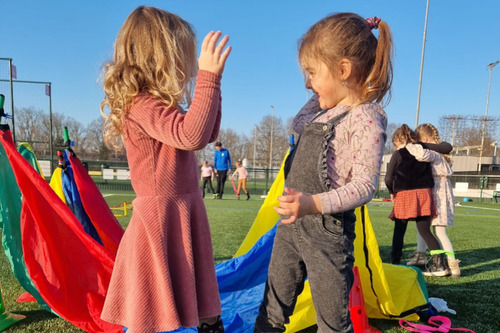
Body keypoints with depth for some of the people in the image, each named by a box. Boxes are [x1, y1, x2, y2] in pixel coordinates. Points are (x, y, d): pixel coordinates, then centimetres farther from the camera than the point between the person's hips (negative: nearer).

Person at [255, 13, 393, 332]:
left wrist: (313, 204, -34)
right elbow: (297, 123, 27)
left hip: (327, 231, -7)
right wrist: (318, 97, 11)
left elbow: (364, 184, -21)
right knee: (274, 307, 21)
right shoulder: (325, 109, 8)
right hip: (291, 223, 8)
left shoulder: (365, 119, -16)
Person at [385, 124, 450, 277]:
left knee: (399, 232, 10)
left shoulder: (397, 155, -3)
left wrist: (392, 192, 10)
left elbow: (388, 178, -6)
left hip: (403, 196, -3)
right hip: (424, 194, 3)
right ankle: (439, 264, -2)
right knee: (425, 231, 8)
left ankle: (395, 263, 15)